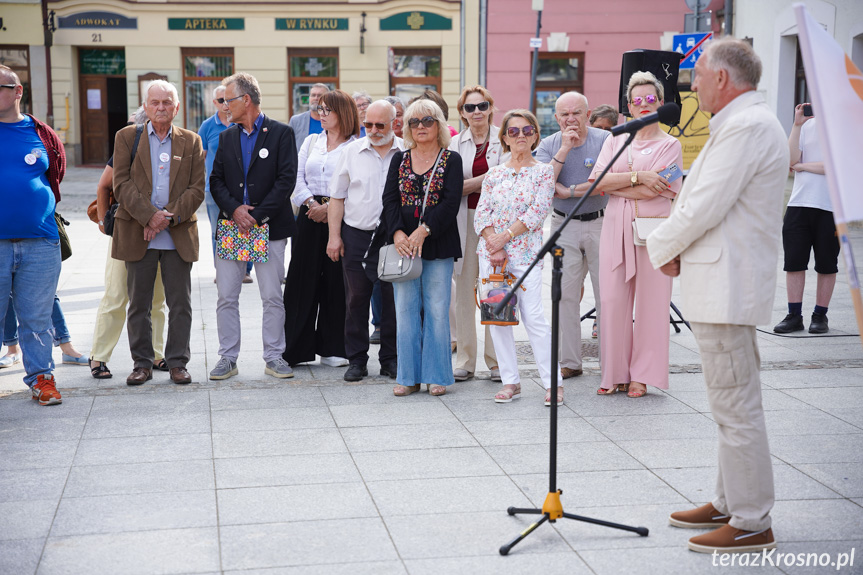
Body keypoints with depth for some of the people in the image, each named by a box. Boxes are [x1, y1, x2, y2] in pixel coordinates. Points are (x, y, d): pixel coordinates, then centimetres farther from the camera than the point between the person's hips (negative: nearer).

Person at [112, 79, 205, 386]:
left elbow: (197, 188, 2)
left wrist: (170, 217, -11)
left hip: (179, 234, 1)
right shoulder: (126, 137, 6)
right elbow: (122, 183, -3)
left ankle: (177, 363, 12)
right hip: (137, 234, 0)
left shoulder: (191, 141, 9)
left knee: (180, 304, 3)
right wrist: (150, 216, -14)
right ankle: (142, 363, 15)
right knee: (138, 303, 5)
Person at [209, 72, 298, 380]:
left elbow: (286, 180, -9)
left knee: (272, 297, 2)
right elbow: (216, 181, 9)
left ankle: (274, 357, 13)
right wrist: (234, 209, -9)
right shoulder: (226, 137, 13)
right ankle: (228, 358, 12)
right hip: (231, 226, 4)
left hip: (269, 226, -4)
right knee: (226, 297, 3)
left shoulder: (281, 133, -1)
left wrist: (257, 215, -13)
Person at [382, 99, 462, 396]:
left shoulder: (451, 160, 2)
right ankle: (409, 376, 10)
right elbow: (390, 199, 3)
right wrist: (398, 233, -13)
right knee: (405, 310, 3)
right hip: (402, 243, 3)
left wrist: (423, 230, -18)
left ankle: (436, 375, 9)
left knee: (437, 310, -1)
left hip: (437, 245, -3)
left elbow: (450, 202, -8)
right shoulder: (399, 159, 12)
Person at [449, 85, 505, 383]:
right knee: (464, 289, 1)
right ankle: (464, 360, 8)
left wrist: (467, 184, -10)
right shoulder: (456, 143, 11)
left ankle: (496, 359, 6)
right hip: (465, 220, 2)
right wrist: (484, 180, -10)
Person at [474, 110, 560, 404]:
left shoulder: (543, 172, 1)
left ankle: (552, 383, -1)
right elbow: (481, 213, 5)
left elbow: (537, 211, -9)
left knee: (533, 318, -9)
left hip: (525, 252, -4)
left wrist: (506, 236, -14)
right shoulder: (494, 174, 11)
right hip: (490, 251, 4)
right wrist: (493, 246, -10)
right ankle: (510, 382, 12)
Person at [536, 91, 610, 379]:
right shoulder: (548, 145, 5)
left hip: (600, 223, -2)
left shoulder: (604, 140, -4)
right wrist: (564, 149, -15)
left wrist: (569, 191, -14)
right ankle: (569, 362, 11)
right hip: (563, 226, 3)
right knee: (565, 295, 3)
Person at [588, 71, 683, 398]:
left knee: (649, 301, -2)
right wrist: (638, 177, -11)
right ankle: (615, 373, 7)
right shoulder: (615, 141, 15)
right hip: (616, 227, 3)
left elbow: (659, 190, -8)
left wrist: (615, 186, -6)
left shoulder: (670, 145, 6)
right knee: (612, 300, -2)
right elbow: (597, 181, 0)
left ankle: (641, 375, 6)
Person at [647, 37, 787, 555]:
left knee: (737, 406, -5)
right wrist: (678, 249, 7)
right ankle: (730, 503, 29)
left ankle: (752, 525, 2)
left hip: (728, 290, -11)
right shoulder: (745, 123, 19)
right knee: (734, 402, 17)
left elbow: (705, 208, -21)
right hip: (725, 284, 11)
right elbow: (705, 202, 22)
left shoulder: (748, 127, -17)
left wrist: (661, 247, -5)